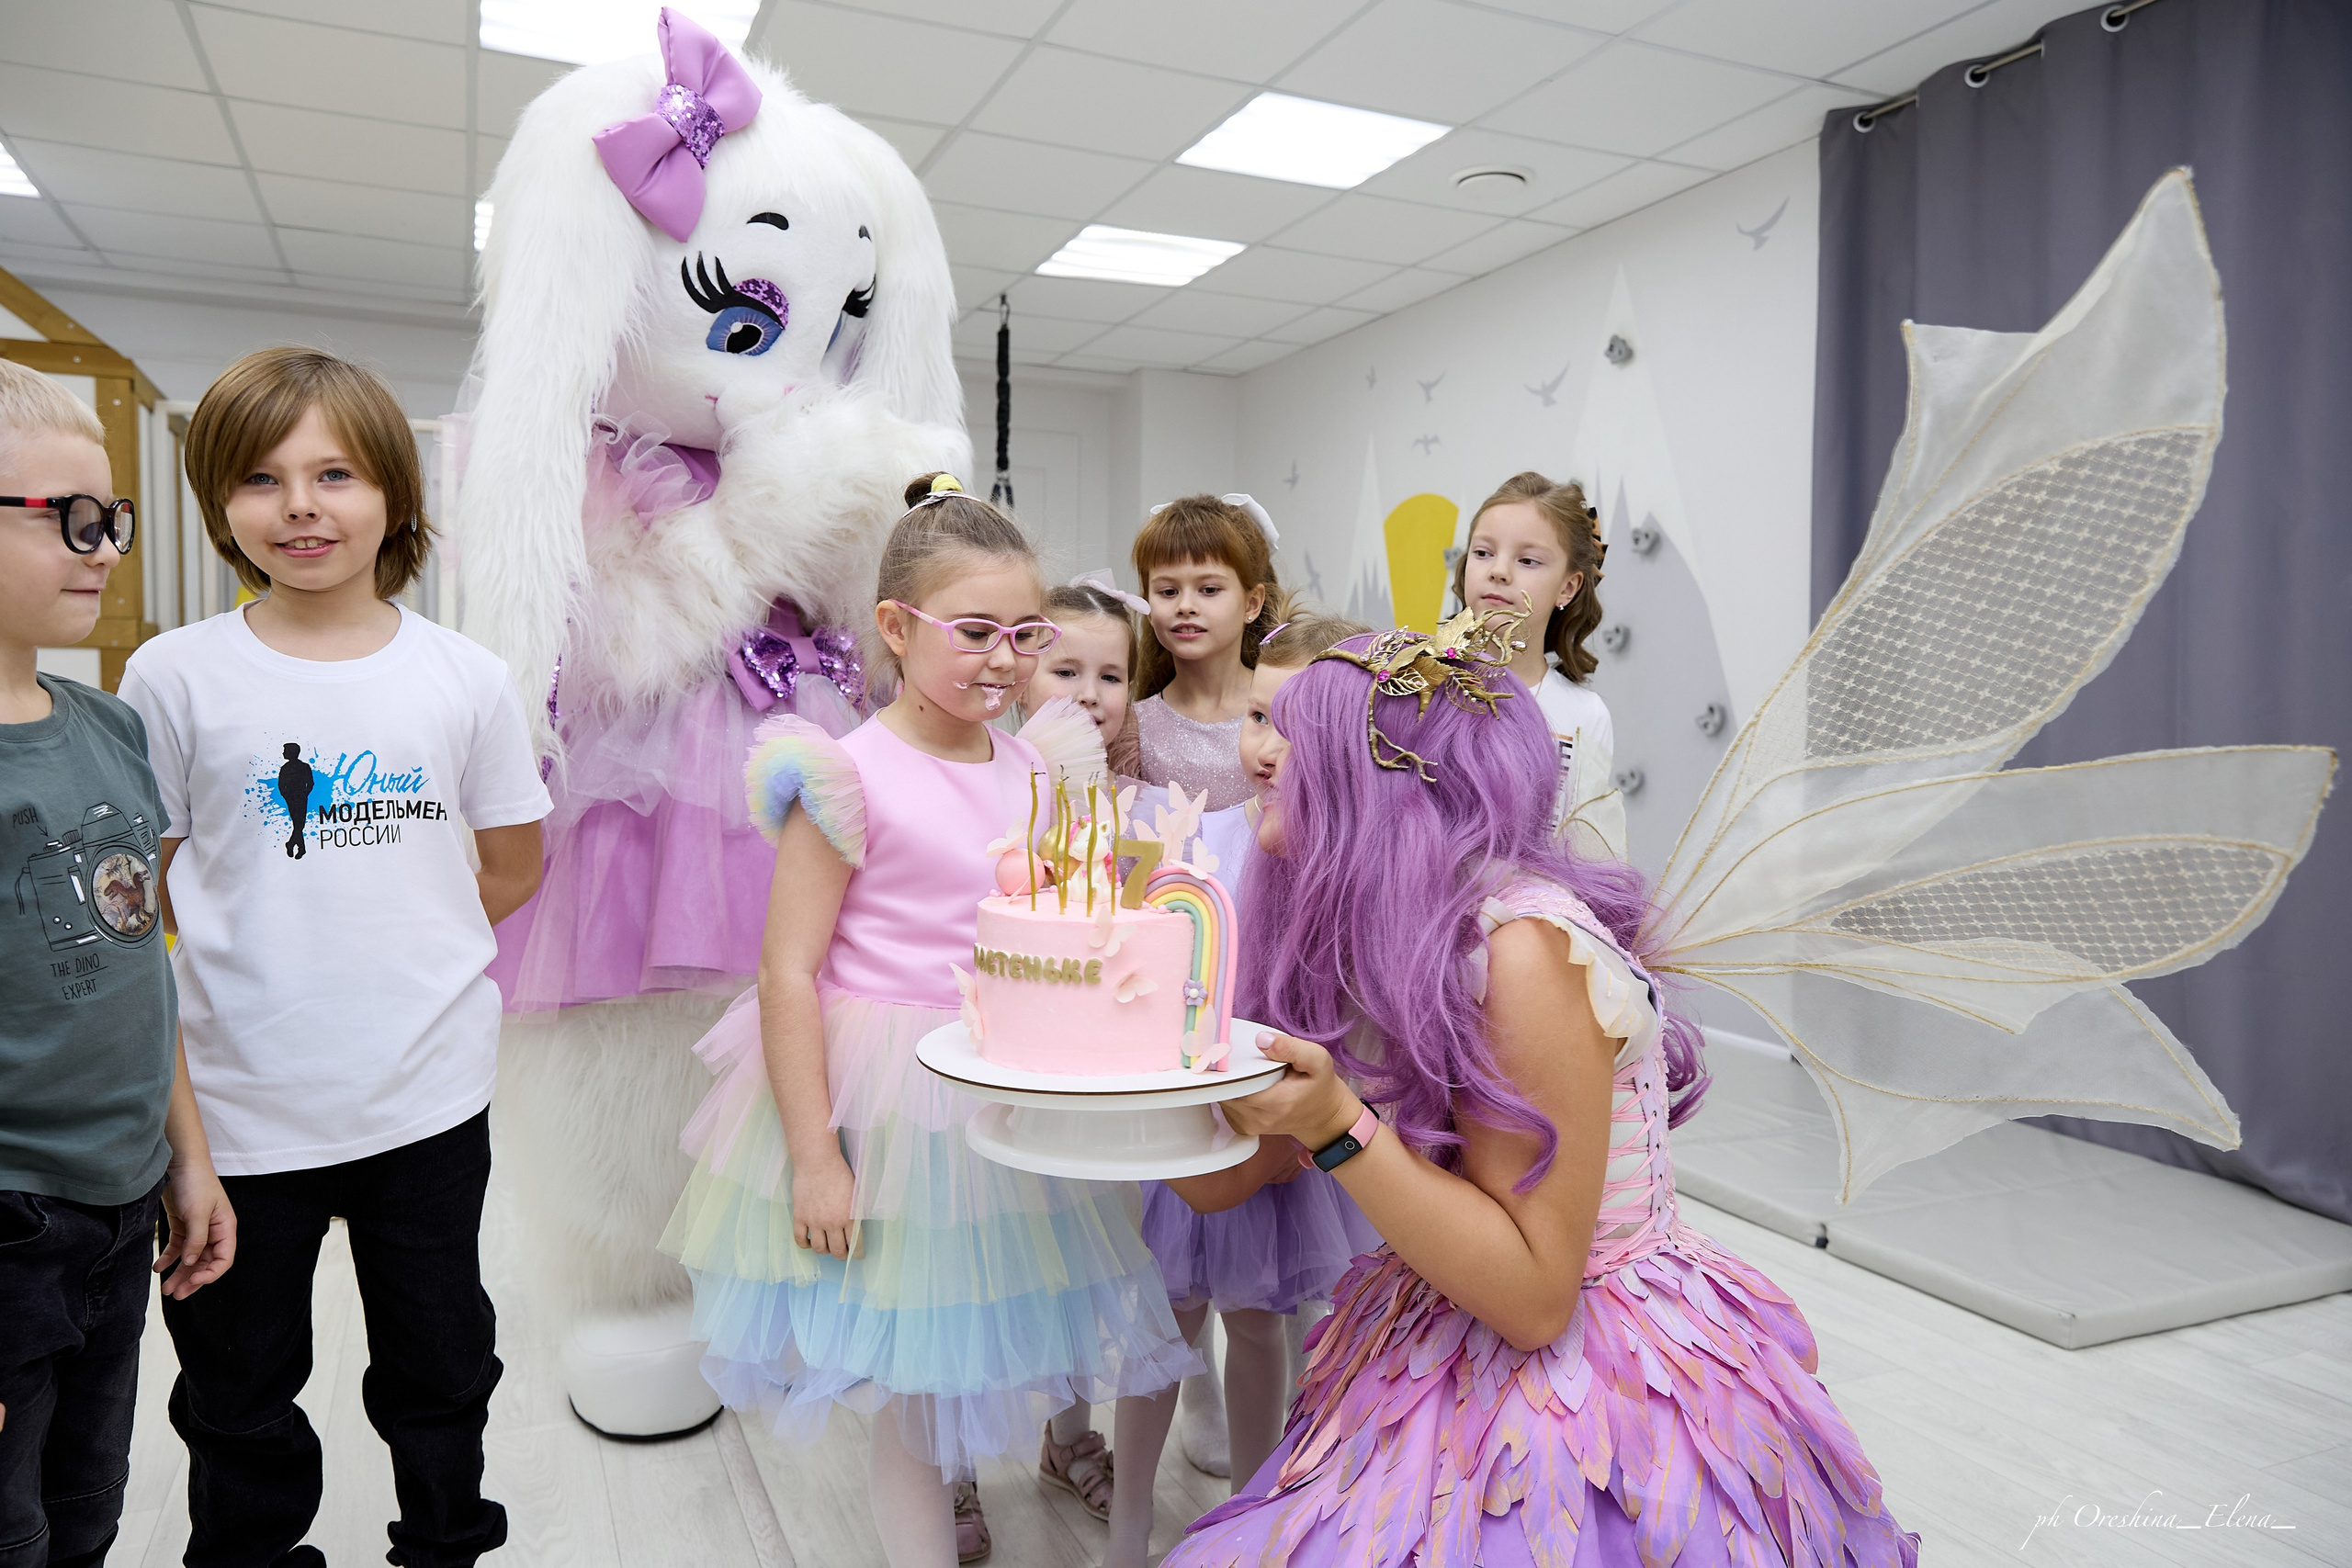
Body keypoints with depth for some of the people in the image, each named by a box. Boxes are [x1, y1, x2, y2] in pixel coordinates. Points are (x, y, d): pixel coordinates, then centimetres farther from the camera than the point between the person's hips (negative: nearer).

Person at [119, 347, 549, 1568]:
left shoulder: (465, 677, -4)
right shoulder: (176, 676, -6)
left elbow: (516, 862, 6)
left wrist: (399, 944, 1)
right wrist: (263, 954, -5)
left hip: (429, 1089, 1)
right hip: (242, 1093, 0)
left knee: (441, 1367, 19)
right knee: (240, 1385, 19)